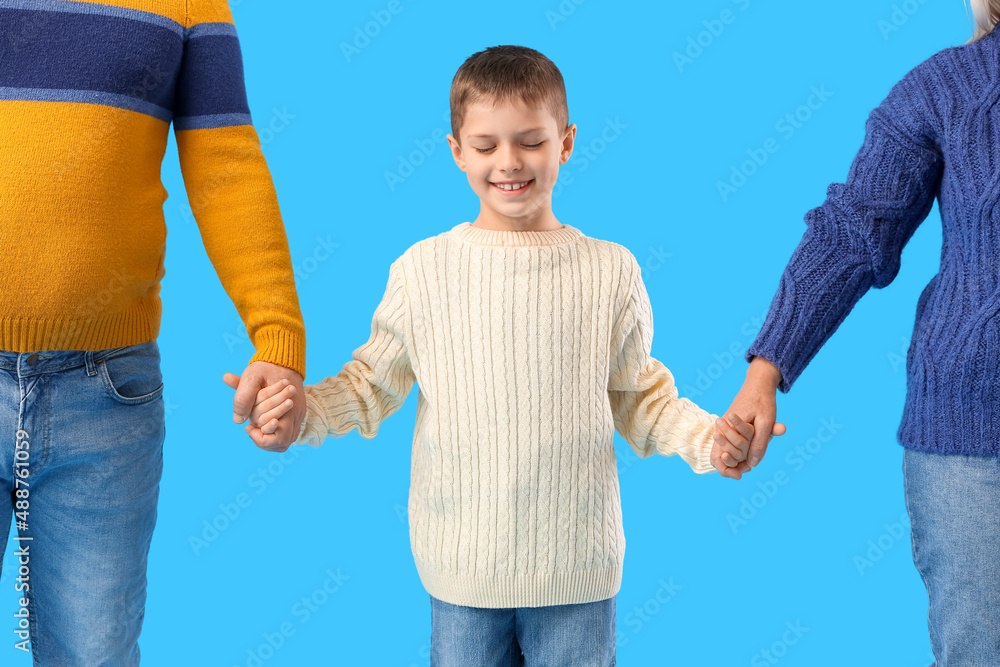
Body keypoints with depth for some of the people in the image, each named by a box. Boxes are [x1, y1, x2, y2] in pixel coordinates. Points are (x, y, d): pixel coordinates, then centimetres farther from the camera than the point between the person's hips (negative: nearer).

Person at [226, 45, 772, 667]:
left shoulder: (610, 271, -1)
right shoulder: (423, 269, -3)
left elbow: (637, 395, 5)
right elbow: (374, 382, 5)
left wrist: (709, 436, -10)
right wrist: (302, 410, -12)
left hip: (578, 568, 0)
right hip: (462, 566, 0)